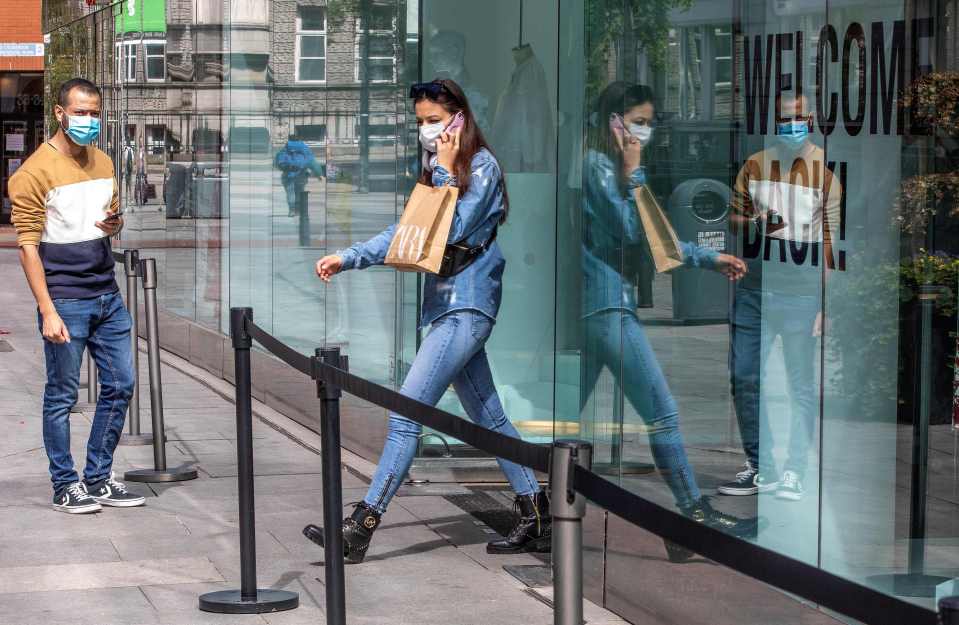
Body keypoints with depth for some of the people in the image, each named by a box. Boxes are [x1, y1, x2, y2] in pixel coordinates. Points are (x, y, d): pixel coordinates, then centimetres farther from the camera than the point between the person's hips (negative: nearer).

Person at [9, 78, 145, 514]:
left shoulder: (103, 163, 11)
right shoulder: (37, 171, -10)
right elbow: (28, 246, -12)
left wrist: (114, 223, -2)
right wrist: (47, 311, -17)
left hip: (107, 296, 7)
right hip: (65, 300, -7)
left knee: (120, 386, 9)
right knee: (62, 395, 2)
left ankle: (98, 479, 21)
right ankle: (65, 487, 12)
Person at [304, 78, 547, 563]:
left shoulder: (481, 165, -8)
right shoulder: (437, 172, 18)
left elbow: (453, 231, -17)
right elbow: (404, 233, 15)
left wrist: (446, 172, -11)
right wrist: (347, 258, 4)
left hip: (466, 307, -10)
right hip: (451, 305, 10)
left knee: (407, 410, -14)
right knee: (488, 417, 12)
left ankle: (362, 527, -17)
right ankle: (536, 518, 17)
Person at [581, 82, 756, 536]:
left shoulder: (609, 167, 18)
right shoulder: (598, 165, -11)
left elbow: (651, 241, 21)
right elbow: (631, 233, -15)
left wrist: (710, 259, 19)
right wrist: (634, 173, -10)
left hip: (594, 305, 10)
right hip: (606, 304, -10)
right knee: (662, 413, -4)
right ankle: (694, 511, 1)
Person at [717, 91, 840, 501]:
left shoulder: (826, 171, -3)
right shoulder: (754, 166, 9)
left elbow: (833, 243, -3)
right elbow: (735, 222, 19)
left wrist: (827, 305, -7)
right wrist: (756, 224, -5)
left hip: (801, 293, -4)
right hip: (753, 288, 4)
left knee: (801, 385, -1)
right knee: (744, 378, 5)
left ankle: (794, 472, 7)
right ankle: (761, 468, 16)